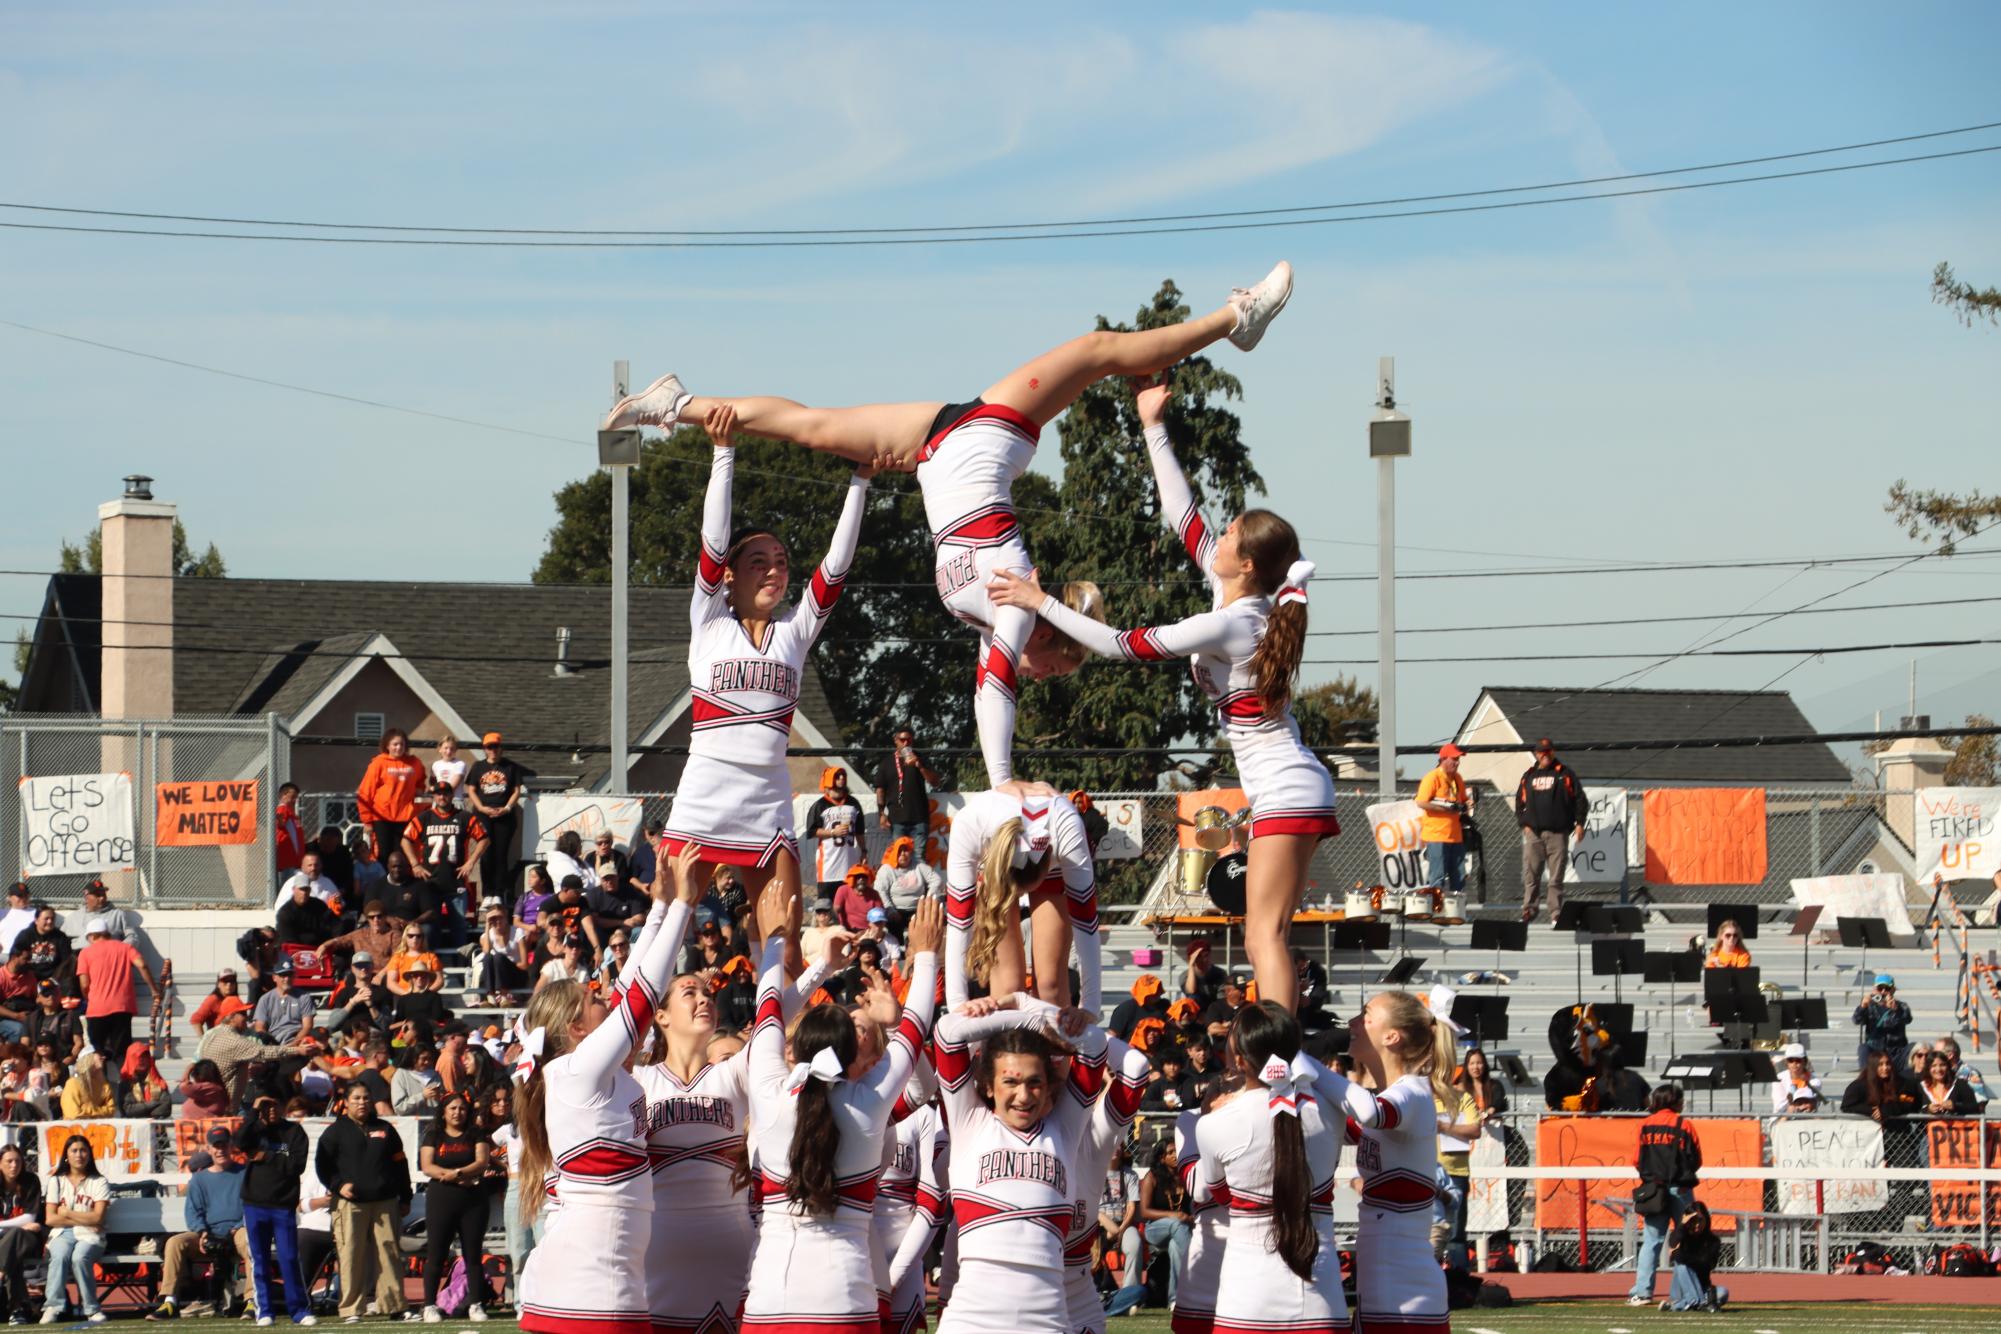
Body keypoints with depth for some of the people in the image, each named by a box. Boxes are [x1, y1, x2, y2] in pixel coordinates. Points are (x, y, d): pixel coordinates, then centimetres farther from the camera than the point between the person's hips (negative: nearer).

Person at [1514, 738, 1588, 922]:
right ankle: (1528, 910, 1)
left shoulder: (1565, 774, 7)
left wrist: (1579, 823, -1)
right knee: (1531, 874, -4)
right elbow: (1520, 802, 18)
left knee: (1556, 877, -1)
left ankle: (1556, 913, 2)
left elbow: (1580, 799, 7)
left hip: (1558, 833, -2)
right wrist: (1524, 824, 5)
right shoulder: (1529, 776, 15)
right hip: (1533, 831, 2)